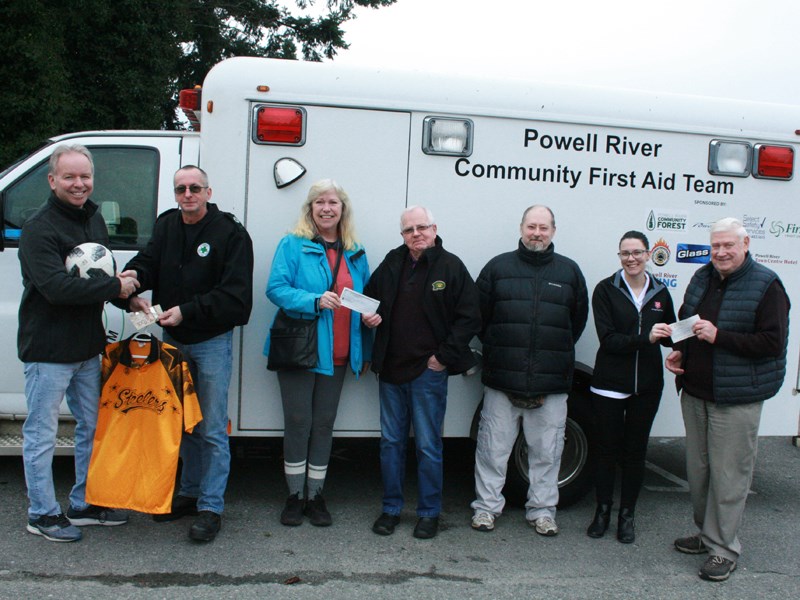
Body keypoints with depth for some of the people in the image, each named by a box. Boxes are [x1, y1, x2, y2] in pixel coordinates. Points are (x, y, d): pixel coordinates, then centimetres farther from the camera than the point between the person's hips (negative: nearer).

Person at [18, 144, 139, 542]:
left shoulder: (94, 219, 9)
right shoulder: (39, 229, -16)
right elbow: (57, 287, -27)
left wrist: (126, 294, 3)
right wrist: (115, 287, -21)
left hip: (87, 347, 9)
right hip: (48, 349, -8)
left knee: (91, 428, 17)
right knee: (42, 435, 5)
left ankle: (84, 505, 33)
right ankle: (42, 514, 20)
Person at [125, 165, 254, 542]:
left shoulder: (230, 232, -11)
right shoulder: (166, 226, 7)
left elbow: (234, 293, -17)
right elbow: (146, 263, -1)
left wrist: (186, 311, -23)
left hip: (212, 341, -6)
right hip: (173, 340, 6)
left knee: (212, 429, 0)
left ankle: (211, 507, 11)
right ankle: (190, 493, 31)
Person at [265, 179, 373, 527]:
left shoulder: (356, 254, 11)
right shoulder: (293, 245, -2)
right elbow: (276, 288, -10)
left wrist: (366, 351, 5)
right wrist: (315, 301, -24)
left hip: (337, 354, 4)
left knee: (324, 424, 9)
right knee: (298, 423, 2)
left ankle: (315, 496, 21)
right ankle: (295, 496, 17)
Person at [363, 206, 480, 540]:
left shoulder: (451, 267, -5)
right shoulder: (392, 264, 7)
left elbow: (469, 318, -6)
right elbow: (370, 298, 21)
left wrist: (444, 356, -10)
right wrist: (369, 316, -2)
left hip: (429, 371, -4)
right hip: (391, 369, 4)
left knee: (428, 446, 4)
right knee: (391, 441, 12)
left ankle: (429, 513, 19)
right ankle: (391, 508, 26)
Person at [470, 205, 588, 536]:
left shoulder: (569, 271, 8)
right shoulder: (498, 267, 5)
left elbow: (578, 320, 13)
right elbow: (479, 315, 8)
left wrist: (558, 355, 9)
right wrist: (496, 350, 4)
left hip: (552, 384, 1)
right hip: (502, 379, -1)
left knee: (547, 452, 9)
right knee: (493, 449, 6)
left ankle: (542, 510, 24)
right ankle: (486, 506, 20)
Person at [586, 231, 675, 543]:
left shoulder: (659, 292, 5)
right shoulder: (606, 290, -6)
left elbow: (671, 334, 12)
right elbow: (608, 339, -14)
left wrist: (671, 335, -11)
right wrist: (645, 337, -27)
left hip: (647, 385, 3)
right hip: (609, 384, -3)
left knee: (636, 451, 11)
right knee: (607, 449, 6)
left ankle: (627, 515, 24)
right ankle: (602, 511, 23)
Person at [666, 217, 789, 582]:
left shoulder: (766, 286, -10)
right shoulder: (702, 278, 10)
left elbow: (773, 343, -17)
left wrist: (718, 336, -22)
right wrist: (679, 351, 4)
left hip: (736, 398, -7)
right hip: (695, 392, 7)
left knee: (728, 475, 0)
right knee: (698, 469, 16)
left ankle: (723, 548, 13)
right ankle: (706, 533, 33)